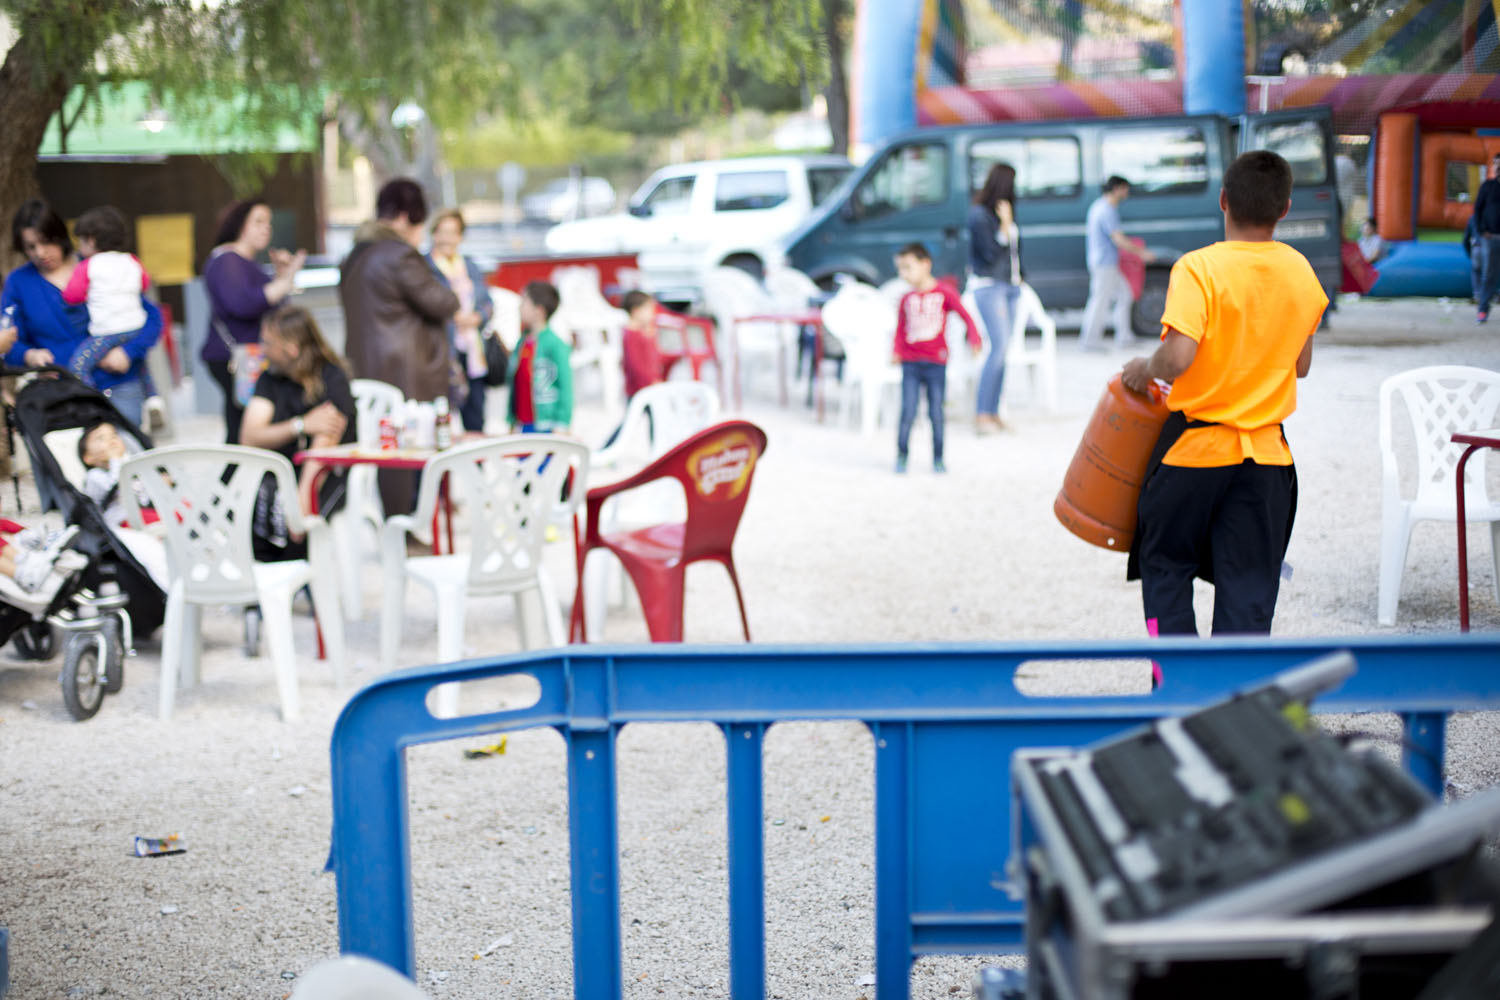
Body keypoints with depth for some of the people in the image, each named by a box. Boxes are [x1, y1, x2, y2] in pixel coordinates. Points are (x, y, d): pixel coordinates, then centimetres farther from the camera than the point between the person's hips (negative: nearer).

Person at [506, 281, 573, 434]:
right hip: (521, 426, 6)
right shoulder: (521, 344, 10)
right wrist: (512, 422, 15)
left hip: (545, 427, -6)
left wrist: (561, 427, -13)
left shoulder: (556, 345, -10)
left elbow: (566, 386, -11)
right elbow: (514, 385, 14)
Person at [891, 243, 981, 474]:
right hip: (910, 363, 2)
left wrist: (974, 339, -17)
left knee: (936, 414, 2)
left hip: (936, 362, -2)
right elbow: (900, 328, 12)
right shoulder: (906, 299, 8)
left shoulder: (944, 293, -1)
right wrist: (896, 352, -3)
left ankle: (938, 459, 12)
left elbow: (965, 315, -3)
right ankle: (901, 457, 4)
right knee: (908, 412, -5)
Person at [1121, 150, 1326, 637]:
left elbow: (1177, 357, -26)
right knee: (1249, 589, 7)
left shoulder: (1199, 268, -15)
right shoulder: (1301, 272, 2)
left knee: (1165, 568, 14)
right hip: (1266, 455, 4)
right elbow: (1301, 365, 11)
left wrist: (1145, 369, -6)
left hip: (1195, 449, -3)